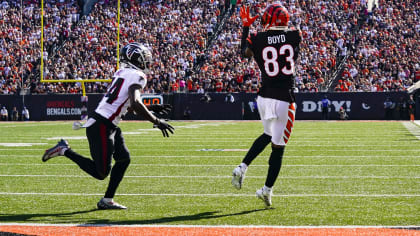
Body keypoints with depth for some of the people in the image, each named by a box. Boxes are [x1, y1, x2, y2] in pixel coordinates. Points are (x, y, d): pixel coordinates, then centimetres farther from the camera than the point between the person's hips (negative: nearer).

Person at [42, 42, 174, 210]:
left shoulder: (122, 73, 15)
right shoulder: (137, 76, -13)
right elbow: (135, 104, -29)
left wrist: (152, 109, 27)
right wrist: (156, 121, -23)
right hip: (101, 127, -10)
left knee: (124, 159, 14)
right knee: (101, 173, -2)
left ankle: (107, 200, 16)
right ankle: (64, 150, 2)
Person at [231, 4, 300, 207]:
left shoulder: (258, 39, -3)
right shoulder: (294, 36, -3)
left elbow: (245, 53, 18)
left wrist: (246, 26, 25)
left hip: (264, 97, 3)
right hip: (285, 99, -3)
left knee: (268, 135, 28)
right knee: (278, 146, 5)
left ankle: (243, 167, 16)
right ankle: (267, 189, 7)